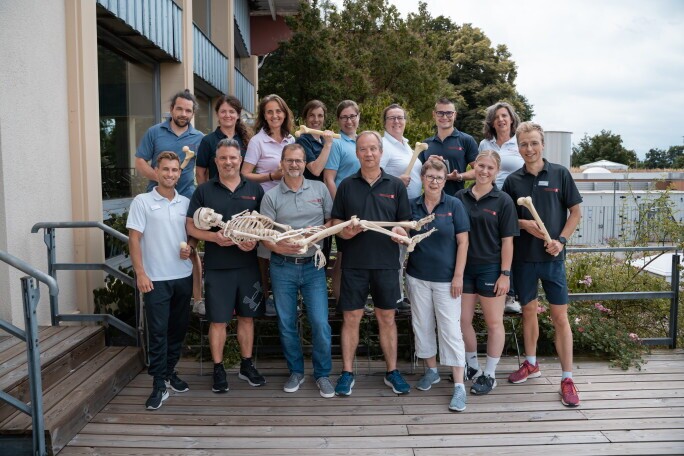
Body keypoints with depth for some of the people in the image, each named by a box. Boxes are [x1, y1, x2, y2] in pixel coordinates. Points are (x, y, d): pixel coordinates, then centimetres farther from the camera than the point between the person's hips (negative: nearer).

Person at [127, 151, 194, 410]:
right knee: (158, 332, -2)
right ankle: (159, 385, 6)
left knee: (178, 328, 13)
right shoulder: (142, 202, -3)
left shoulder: (186, 203, 8)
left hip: (183, 276, 4)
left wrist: (190, 247, -5)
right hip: (155, 278, -4)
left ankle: (170, 372, 29)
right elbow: (134, 239, -5)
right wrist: (140, 273, -12)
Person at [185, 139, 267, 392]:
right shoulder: (204, 191, 2)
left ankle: (247, 366, 27)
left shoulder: (254, 189, 6)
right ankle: (218, 370, 20)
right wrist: (214, 237, -16)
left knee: (247, 316, 11)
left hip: (248, 265, 2)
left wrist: (255, 240, -13)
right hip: (217, 267, -1)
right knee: (218, 320, 5)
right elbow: (190, 227, 1)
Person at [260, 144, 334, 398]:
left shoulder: (319, 189, 4)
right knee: (287, 324, 10)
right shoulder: (271, 196, 1)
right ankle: (296, 371, 29)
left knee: (320, 323, -4)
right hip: (283, 267, 1)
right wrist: (278, 247, -22)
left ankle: (322, 374, 16)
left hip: (313, 265, 0)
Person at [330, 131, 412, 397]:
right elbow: (335, 221, 7)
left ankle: (392, 372, 23)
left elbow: (406, 222, 7)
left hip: (386, 262, 0)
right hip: (354, 263, 0)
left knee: (387, 318, 9)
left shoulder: (395, 186, 5)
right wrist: (343, 231, -14)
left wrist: (401, 231, -15)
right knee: (351, 318, 5)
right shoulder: (346, 185, 6)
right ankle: (347, 373, 18)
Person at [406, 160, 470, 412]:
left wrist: (458, 276, -10)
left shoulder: (454, 205, -4)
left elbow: (462, 242, -6)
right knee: (422, 325, 13)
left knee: (451, 329, -3)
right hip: (417, 277, 3)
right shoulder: (412, 205, 3)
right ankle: (431, 370, 32)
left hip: (446, 278, -3)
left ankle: (459, 385, 5)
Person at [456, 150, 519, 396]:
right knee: (462, 320, 10)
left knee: (494, 323, 7)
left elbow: (507, 240, -6)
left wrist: (505, 274, -10)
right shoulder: (460, 197, 3)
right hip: (464, 267, 4)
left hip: (490, 268, -3)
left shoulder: (503, 200, -6)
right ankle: (472, 366, 31)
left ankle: (490, 375, 22)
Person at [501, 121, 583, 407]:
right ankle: (531, 364, 32)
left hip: (552, 256, -2)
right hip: (523, 257, 2)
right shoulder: (513, 180, 2)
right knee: (528, 310, 14)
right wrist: (524, 224, -13)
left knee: (560, 316, 0)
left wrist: (561, 240, -11)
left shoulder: (560, 174, -2)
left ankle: (567, 378, 9)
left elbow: (576, 212, 2)